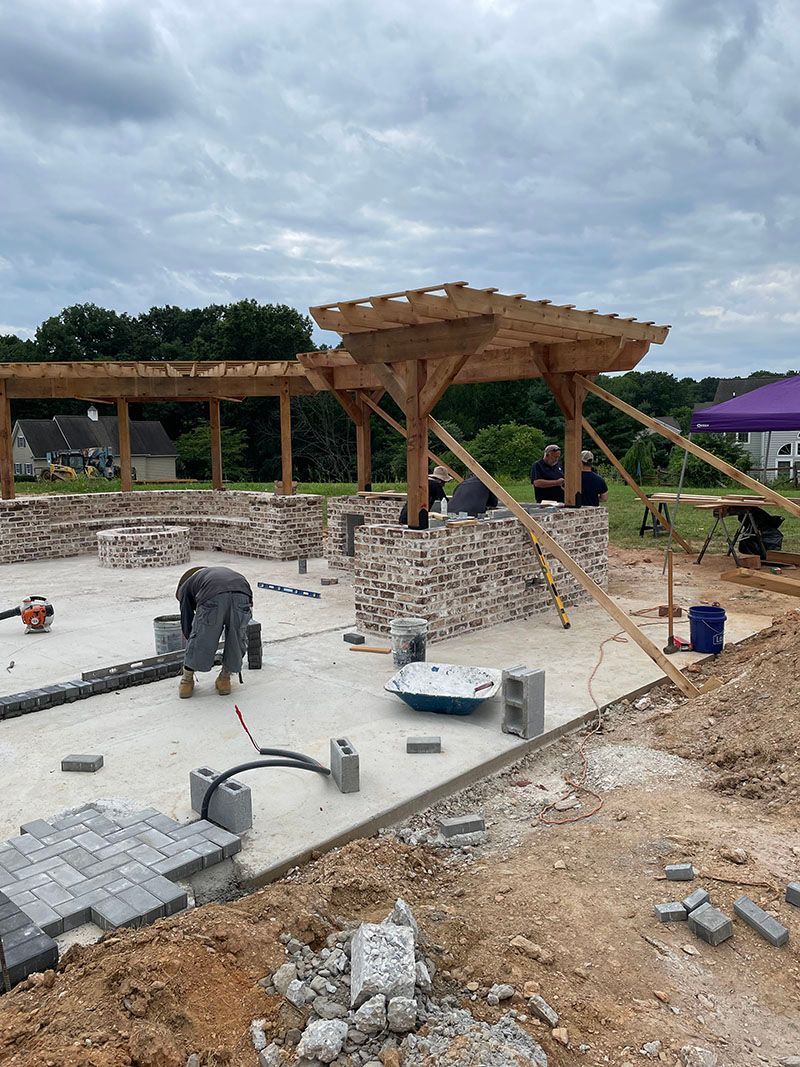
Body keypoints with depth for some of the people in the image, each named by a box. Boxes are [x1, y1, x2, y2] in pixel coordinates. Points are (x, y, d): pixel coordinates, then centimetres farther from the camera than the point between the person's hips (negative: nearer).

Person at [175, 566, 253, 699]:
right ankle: (225, 679, 34)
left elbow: (186, 623, 34)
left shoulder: (186, 585, 36)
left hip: (212, 597, -3)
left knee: (199, 639, 18)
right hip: (242, 594, 3)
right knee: (237, 640, 24)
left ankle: (187, 680, 33)